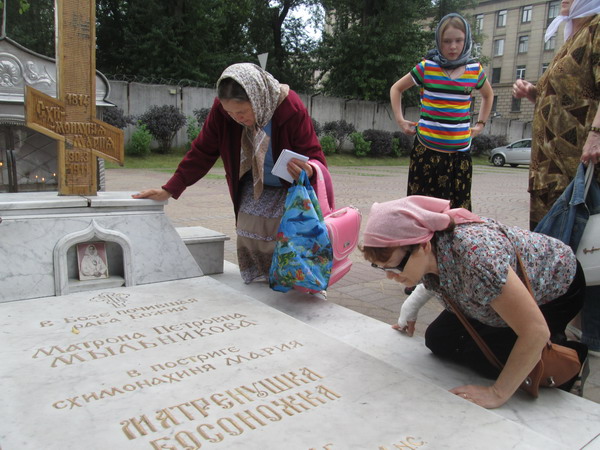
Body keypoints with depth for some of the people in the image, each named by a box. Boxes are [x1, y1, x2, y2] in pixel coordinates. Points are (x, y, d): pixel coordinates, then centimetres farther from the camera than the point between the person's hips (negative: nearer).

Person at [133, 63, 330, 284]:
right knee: (249, 241, -11)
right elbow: (202, 151, -10)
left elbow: (315, 157, -23)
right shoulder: (222, 108, -20)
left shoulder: (291, 108, -29)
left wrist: (309, 170, -49)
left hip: (292, 190, -3)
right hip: (255, 188, 3)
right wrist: (169, 190, -12)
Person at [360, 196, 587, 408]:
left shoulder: (474, 254, -45)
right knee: (438, 341, -1)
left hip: (555, 292, -6)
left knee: (483, 357, -18)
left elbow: (535, 331, -39)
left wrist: (497, 394, -32)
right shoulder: (419, 257, -23)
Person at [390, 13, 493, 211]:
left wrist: (480, 124, 16)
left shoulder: (475, 69, 6)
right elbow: (396, 89, 12)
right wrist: (400, 121, 4)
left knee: (459, 207, 2)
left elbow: (488, 95, 27)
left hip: (460, 151, 2)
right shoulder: (426, 67, -1)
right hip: (427, 149, -2)